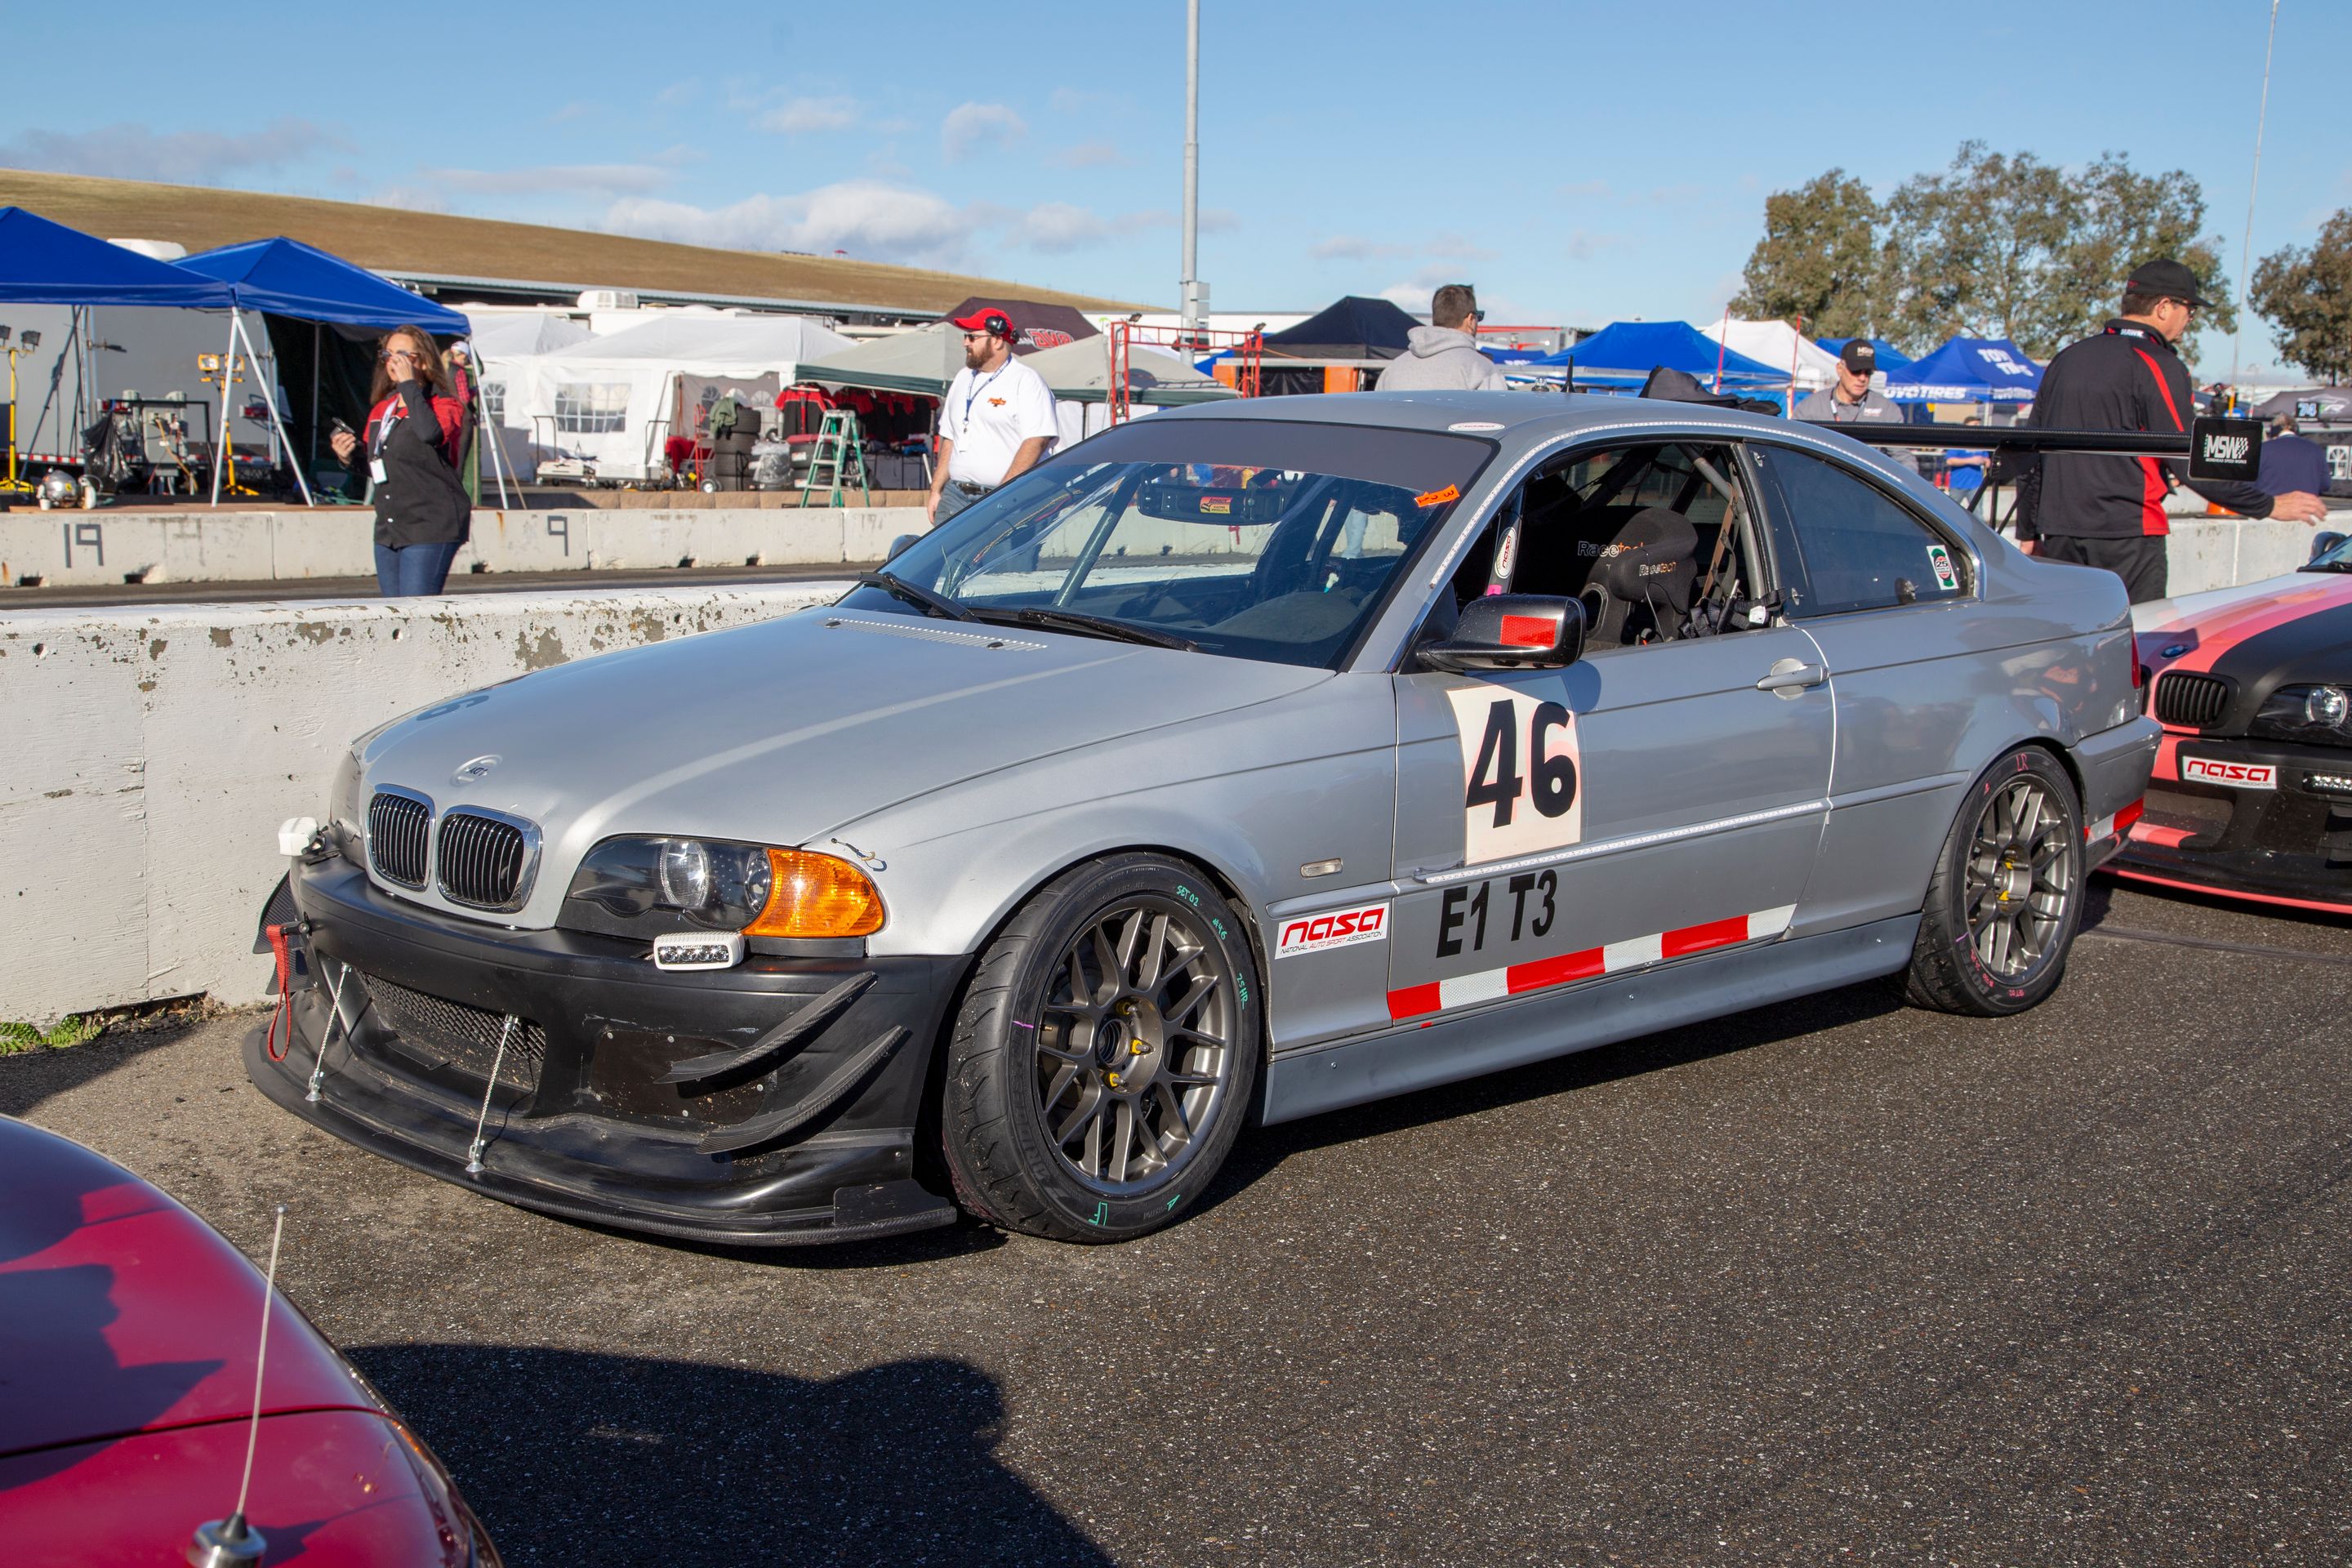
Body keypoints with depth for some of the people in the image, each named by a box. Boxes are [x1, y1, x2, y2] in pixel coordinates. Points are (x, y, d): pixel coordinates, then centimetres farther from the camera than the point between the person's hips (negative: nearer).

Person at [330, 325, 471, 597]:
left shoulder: (445, 406, -4)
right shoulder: (380, 410, 17)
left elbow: (430, 433, -29)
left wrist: (409, 384, -19)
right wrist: (350, 456, 5)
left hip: (430, 527, -8)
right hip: (387, 530, 8)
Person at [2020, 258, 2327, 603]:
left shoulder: (2067, 358, 13)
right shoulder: (2158, 366, -8)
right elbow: (2190, 464, -12)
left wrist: (2028, 533, 22)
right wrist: (2269, 506, -3)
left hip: (2059, 536, 6)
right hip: (2127, 537, -6)